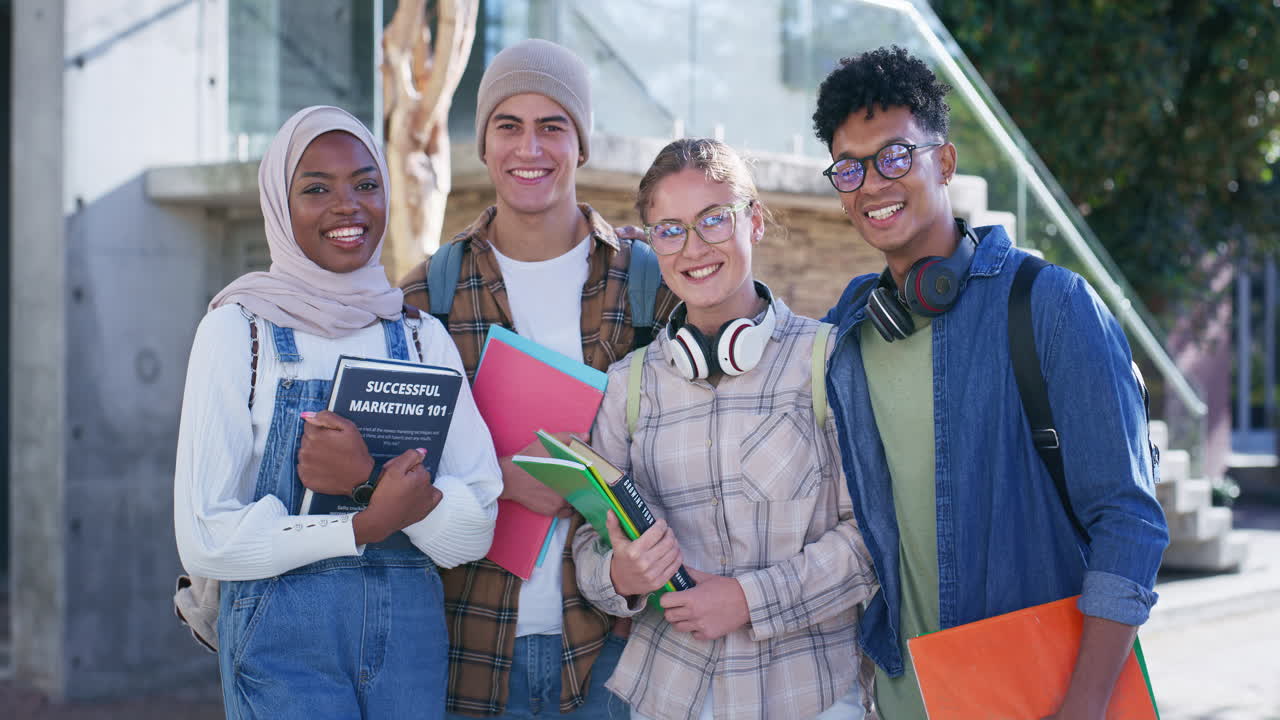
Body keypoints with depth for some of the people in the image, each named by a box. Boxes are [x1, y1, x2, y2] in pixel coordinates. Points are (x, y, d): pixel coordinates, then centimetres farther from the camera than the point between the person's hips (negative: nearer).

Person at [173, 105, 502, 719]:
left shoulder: (422, 336, 6)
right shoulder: (238, 329, -4)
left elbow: (474, 532, -3)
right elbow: (206, 537, -10)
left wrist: (374, 477, -20)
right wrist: (367, 525, -17)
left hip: (412, 635, 3)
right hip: (283, 638, -3)